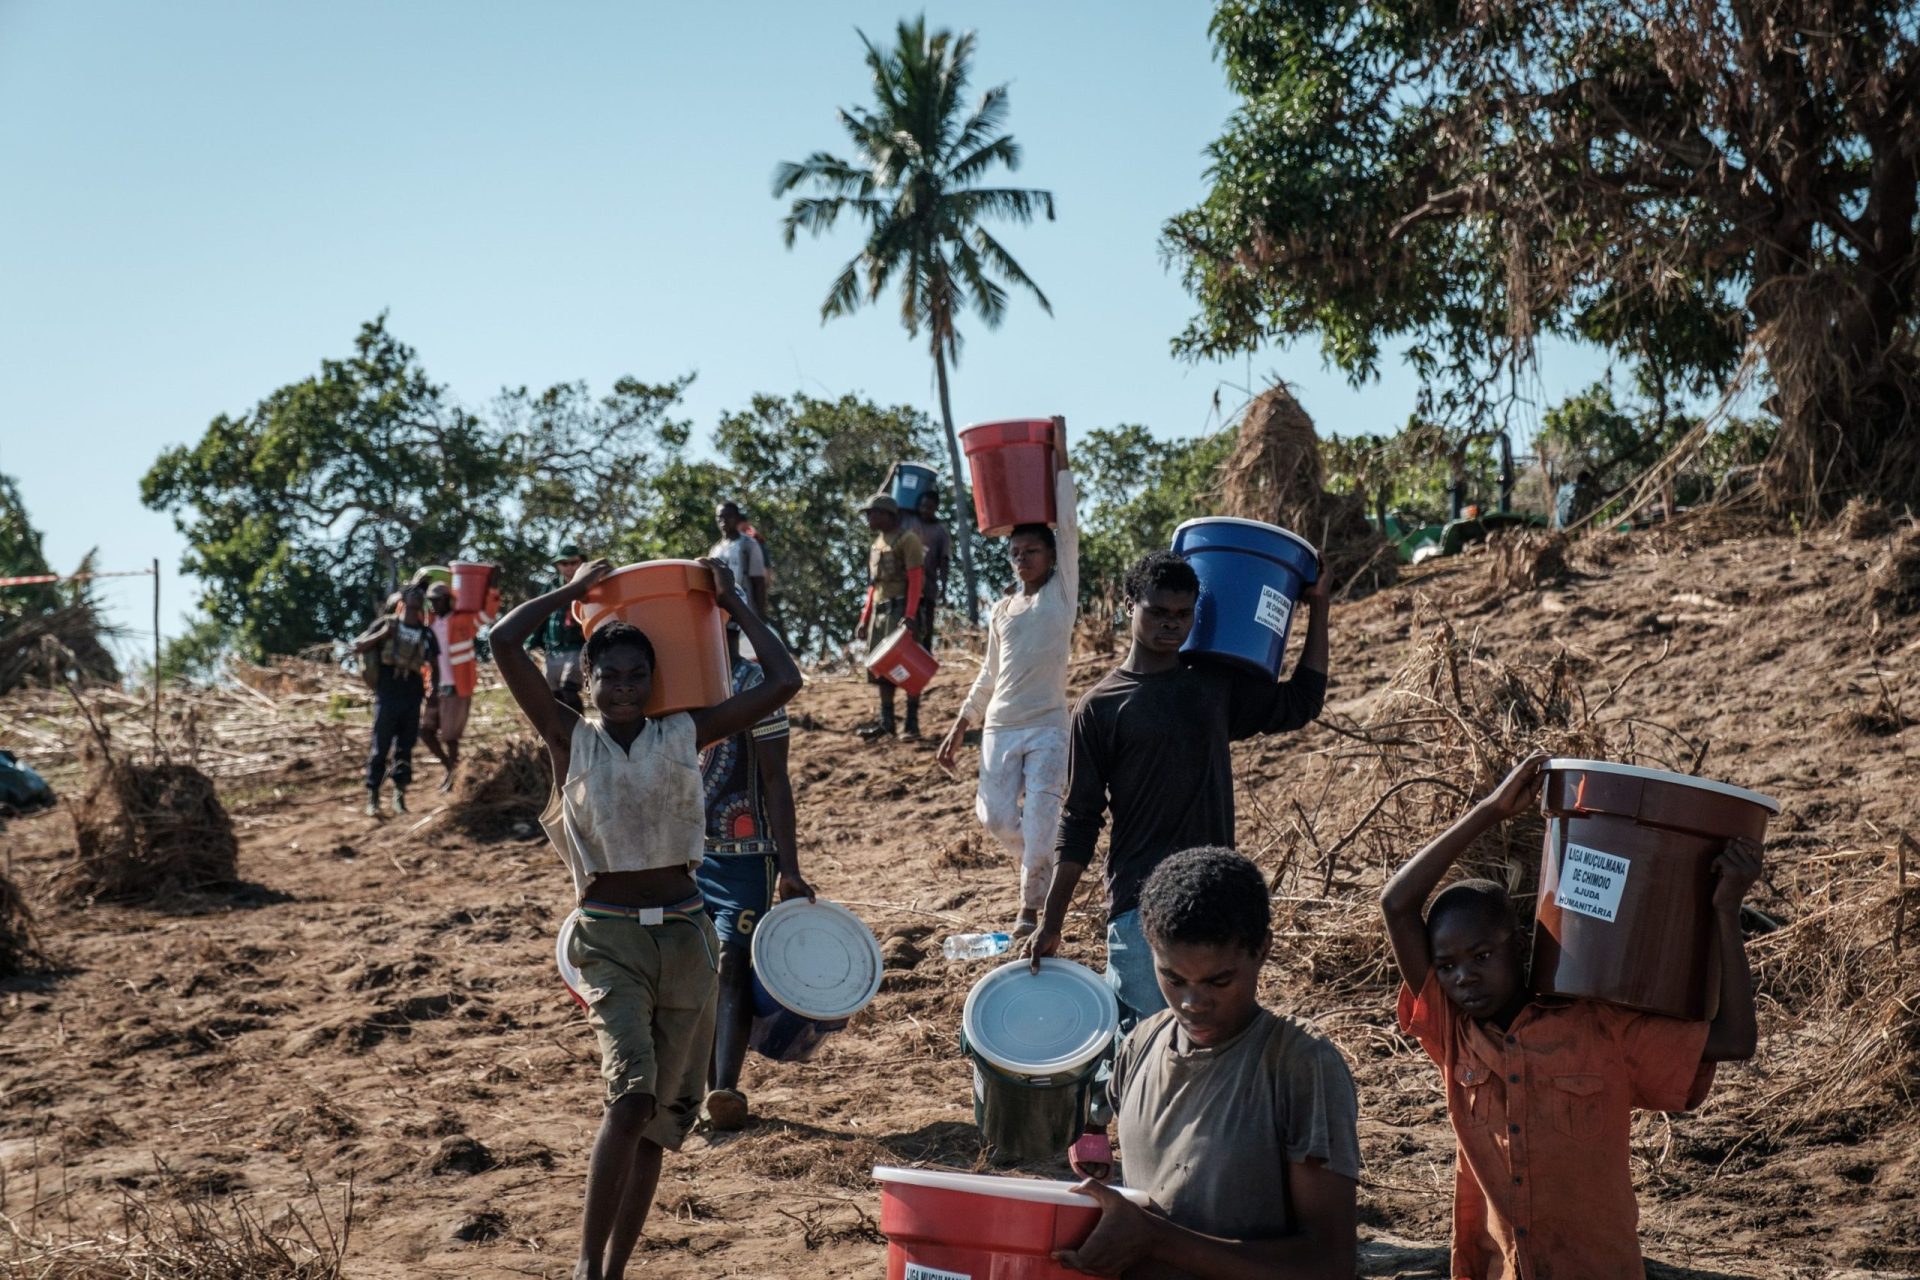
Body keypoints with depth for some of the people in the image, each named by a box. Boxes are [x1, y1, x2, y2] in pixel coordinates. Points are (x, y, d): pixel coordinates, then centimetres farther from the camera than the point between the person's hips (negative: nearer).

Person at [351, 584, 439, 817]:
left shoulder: (426, 633, 9)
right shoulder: (387, 623, 1)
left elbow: (434, 665, 15)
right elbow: (357, 647, -1)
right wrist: (382, 634, -14)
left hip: (412, 696, 3)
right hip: (387, 694, -3)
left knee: (405, 747, 5)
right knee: (380, 746, -3)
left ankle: (399, 796, 11)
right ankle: (372, 798, 1)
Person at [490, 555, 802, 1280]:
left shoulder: (684, 734, 5)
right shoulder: (569, 738, 1)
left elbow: (783, 684, 3)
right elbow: (504, 643, -7)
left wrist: (733, 604, 10)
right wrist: (573, 592, 5)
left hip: (684, 935, 3)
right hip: (608, 936, -3)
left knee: (658, 1116, 6)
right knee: (631, 1093, -22)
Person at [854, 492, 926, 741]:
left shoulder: (907, 539, -8)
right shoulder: (877, 543, 18)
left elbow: (916, 579, -15)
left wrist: (910, 615, -24)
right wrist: (865, 618, 16)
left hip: (901, 609, -9)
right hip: (879, 610, 9)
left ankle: (912, 722, -4)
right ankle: (886, 722, 14)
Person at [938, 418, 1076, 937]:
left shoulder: (1062, 592, 2)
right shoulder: (1002, 610, 14)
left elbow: (1068, 528, -7)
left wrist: (1059, 457, -7)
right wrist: (960, 725, 14)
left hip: (1047, 727, -4)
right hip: (1000, 728, 4)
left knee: (1039, 823, -9)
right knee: (997, 818, -4)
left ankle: (1031, 905, 9)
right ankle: (1039, 866, 26)